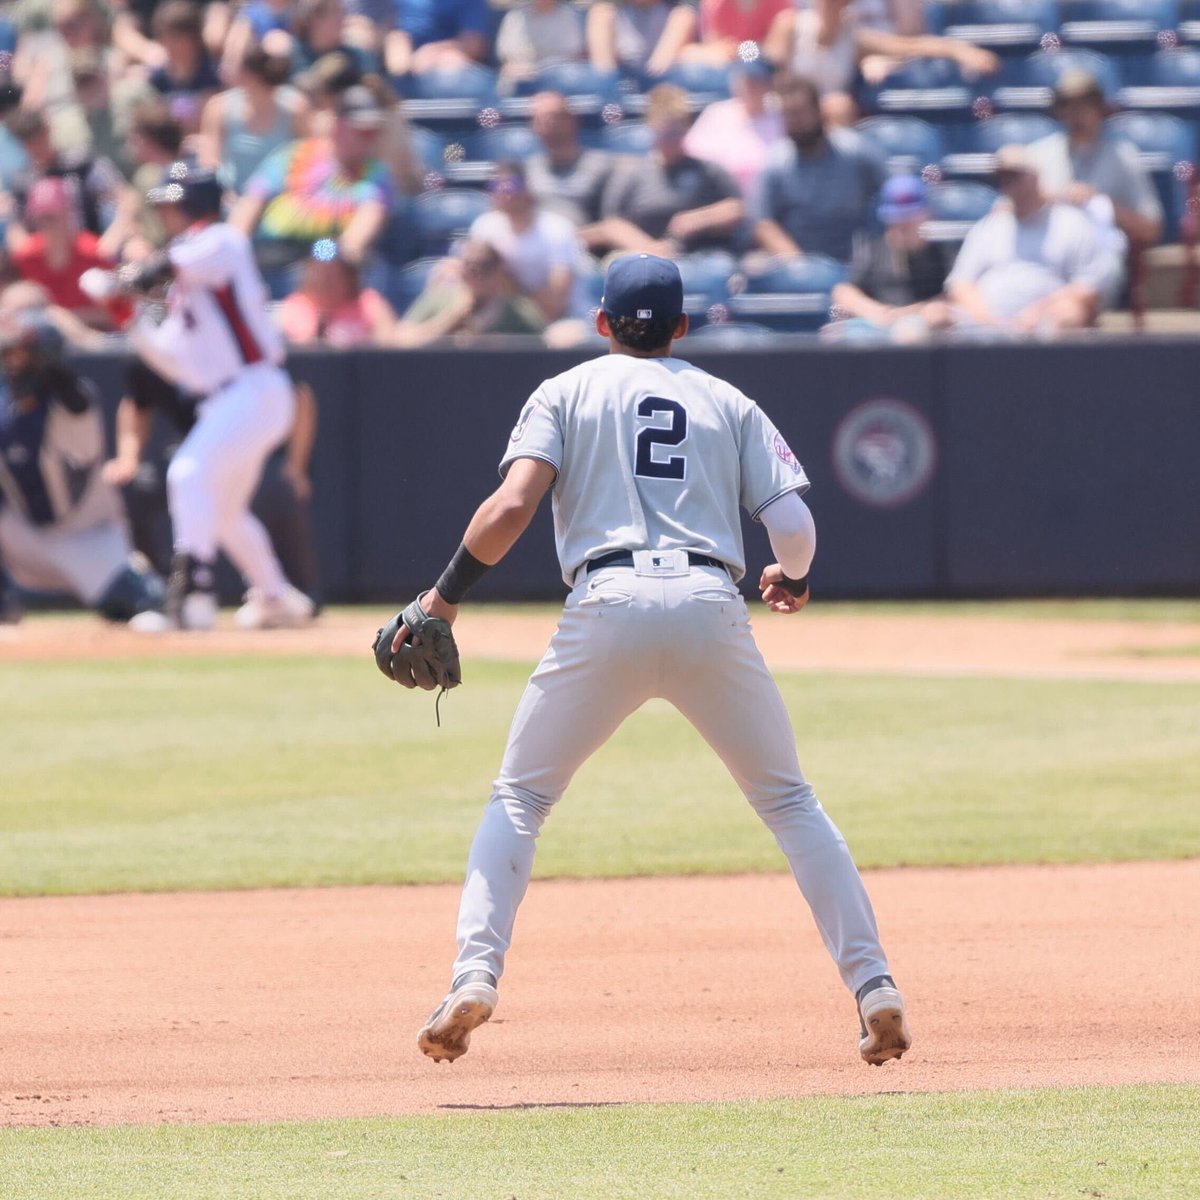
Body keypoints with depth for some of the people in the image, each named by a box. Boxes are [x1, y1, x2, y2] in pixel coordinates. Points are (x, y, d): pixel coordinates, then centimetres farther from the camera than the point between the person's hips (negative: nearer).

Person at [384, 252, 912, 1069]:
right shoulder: (729, 403, 21)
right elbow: (794, 526, 10)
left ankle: (475, 976, -7)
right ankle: (873, 985, 5)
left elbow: (512, 506, -1)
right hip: (712, 605, 1)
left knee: (519, 797, 12)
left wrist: (444, 597, 8)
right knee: (790, 802, 15)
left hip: (608, 605, -1)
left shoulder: (567, 393, 16)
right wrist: (792, 581, 32)